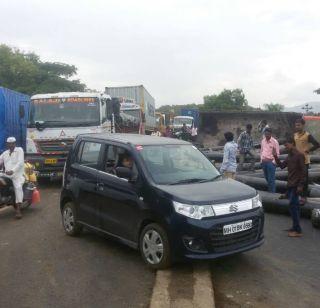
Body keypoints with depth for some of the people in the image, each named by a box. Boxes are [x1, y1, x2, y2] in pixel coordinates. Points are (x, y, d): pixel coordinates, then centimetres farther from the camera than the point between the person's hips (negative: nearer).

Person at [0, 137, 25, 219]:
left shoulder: (19, 150, 1)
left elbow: (20, 162, -13)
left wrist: (12, 171, -28)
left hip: (17, 175, -6)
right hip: (7, 175, 6)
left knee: (18, 187, -31)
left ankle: (18, 210, -36)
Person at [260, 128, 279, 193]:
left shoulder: (274, 142, -8)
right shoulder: (263, 141, 9)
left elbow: (277, 153, -7)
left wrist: (273, 162, -11)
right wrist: (261, 160, 12)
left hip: (271, 162, -6)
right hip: (263, 162, 6)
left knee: (271, 179, -5)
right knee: (266, 178, 13)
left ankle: (272, 192, 4)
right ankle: (269, 190, 27)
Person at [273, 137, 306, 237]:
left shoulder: (299, 155, -14)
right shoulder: (289, 156, 12)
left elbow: (303, 171, -15)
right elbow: (282, 166, 14)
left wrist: (301, 185, -18)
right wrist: (276, 157, 1)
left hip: (296, 185, -8)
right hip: (290, 184, 8)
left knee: (292, 205, -9)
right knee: (294, 205, 13)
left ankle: (297, 230, -4)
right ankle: (295, 227, 22)